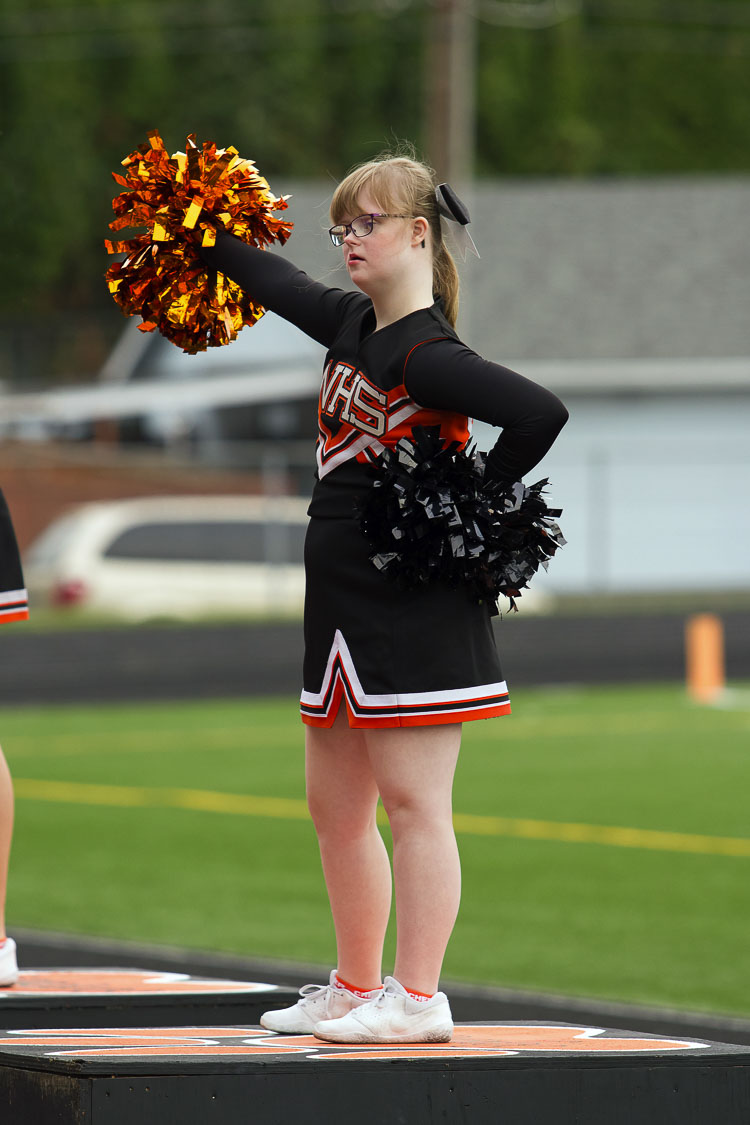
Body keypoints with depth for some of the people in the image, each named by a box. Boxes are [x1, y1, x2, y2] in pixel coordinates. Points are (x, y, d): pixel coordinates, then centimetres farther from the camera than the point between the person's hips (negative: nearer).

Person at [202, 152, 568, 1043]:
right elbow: (279, 285, 30)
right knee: (335, 805, 14)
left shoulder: (426, 355, -17)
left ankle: (418, 999, -3)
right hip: (345, 602, 10)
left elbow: (541, 413, -26)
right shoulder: (352, 323, 10)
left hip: (417, 606, -10)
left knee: (411, 801, -6)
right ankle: (356, 988, 24)